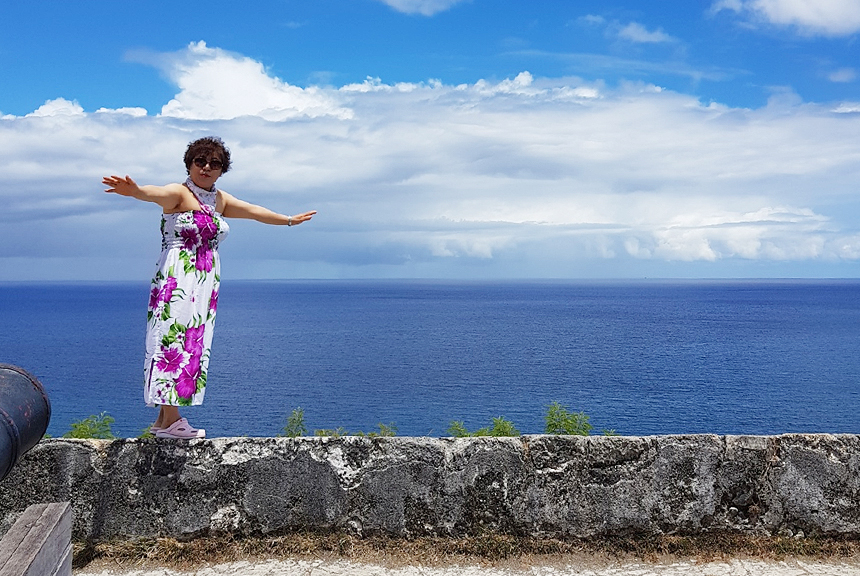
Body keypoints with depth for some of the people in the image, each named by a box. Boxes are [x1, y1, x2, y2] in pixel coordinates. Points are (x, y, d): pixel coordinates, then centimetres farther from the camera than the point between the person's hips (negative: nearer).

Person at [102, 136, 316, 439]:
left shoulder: (221, 200, 18)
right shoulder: (179, 193, -4)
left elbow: (254, 211, 31)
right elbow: (156, 193, -26)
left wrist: (289, 220, 44)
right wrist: (133, 190, -49)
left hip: (207, 284, 8)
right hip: (177, 280, -7)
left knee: (193, 344, 5)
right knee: (174, 338, -11)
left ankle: (164, 418, 9)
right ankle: (170, 419, -10)